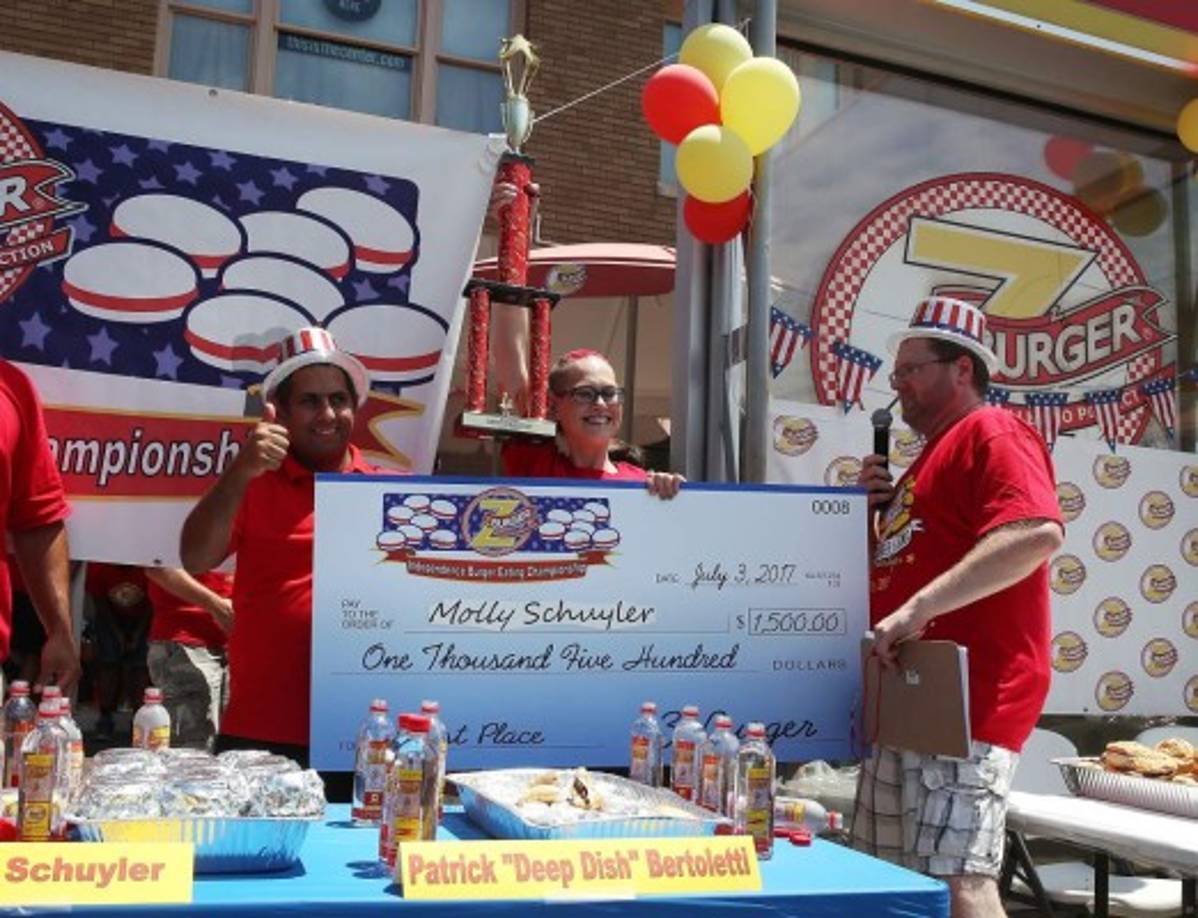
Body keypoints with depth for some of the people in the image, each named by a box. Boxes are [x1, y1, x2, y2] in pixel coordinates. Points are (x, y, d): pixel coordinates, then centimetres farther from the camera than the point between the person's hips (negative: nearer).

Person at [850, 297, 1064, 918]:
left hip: (963, 704, -11)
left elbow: (1037, 533, -26)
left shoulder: (992, 433, -7)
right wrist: (877, 509, 10)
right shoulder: (933, 454, 24)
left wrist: (920, 607, -30)